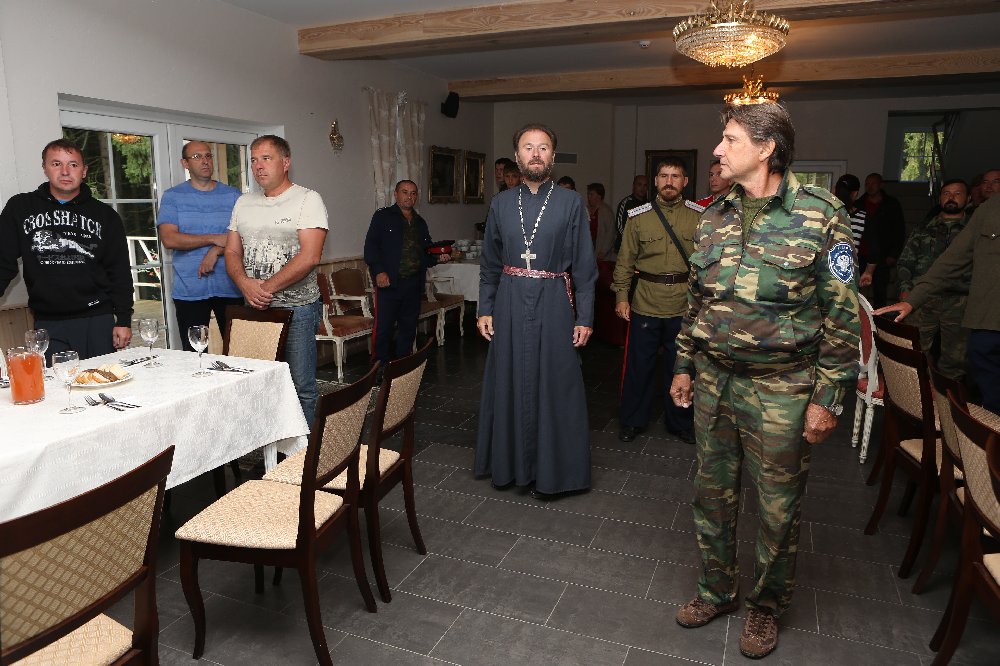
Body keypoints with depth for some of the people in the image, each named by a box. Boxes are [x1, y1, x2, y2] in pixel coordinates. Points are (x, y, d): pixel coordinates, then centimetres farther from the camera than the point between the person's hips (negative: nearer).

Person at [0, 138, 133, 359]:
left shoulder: (105, 215, 6)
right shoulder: (20, 208, 7)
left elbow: (120, 272, 5)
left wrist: (124, 320, -1)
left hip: (97, 320, 0)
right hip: (47, 324, 0)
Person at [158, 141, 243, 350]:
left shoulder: (233, 195, 9)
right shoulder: (172, 197, 6)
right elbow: (169, 239, -7)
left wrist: (216, 251, -14)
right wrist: (214, 239, -10)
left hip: (230, 288, 1)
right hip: (189, 291, -1)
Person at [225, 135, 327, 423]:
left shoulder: (307, 200, -5)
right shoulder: (243, 203, 14)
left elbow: (309, 256, -16)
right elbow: (232, 252, 13)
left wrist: (267, 288, -16)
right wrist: (245, 283, -9)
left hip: (297, 307, -5)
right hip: (254, 307, 6)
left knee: (301, 386, -2)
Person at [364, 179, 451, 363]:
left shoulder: (420, 223, 20)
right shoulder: (383, 216, 4)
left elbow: (427, 251, 27)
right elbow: (371, 245, -5)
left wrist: (438, 257, 5)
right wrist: (379, 271, -17)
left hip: (414, 284, 6)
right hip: (388, 282, -5)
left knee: (409, 328, 10)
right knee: (383, 328, -6)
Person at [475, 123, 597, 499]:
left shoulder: (571, 203, -1)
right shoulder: (501, 203, 7)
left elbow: (584, 265, -2)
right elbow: (490, 263, 10)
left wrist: (584, 317, -5)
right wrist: (485, 309, 5)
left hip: (553, 305, -2)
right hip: (509, 303, 3)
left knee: (553, 385, 3)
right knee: (508, 383, 10)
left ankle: (548, 470, 20)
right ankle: (509, 463, 27)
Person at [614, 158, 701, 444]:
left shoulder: (699, 216, 2)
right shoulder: (638, 216, 2)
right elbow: (625, 260, 5)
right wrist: (621, 296, -1)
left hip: (685, 306, 1)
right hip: (645, 305, 0)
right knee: (638, 365, 7)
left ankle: (680, 423, 30)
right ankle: (632, 421, 25)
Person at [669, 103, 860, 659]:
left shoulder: (820, 214, -10)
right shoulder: (716, 217, 6)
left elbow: (842, 314, -9)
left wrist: (828, 397, -11)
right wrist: (685, 366, 13)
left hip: (781, 390, -5)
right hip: (714, 382, 5)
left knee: (778, 508, 10)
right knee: (712, 493, 16)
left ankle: (766, 607, 33)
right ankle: (718, 590, 37)